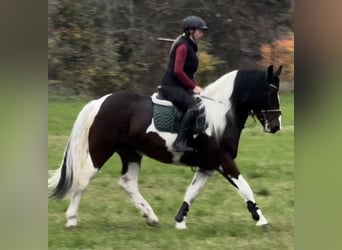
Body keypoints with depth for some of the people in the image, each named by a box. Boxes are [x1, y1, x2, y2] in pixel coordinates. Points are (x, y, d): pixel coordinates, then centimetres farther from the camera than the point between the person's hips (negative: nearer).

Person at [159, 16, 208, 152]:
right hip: (171, 86, -11)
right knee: (193, 107, -30)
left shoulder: (190, 47, 19)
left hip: (181, 87, 11)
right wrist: (193, 87, -15)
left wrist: (196, 87, 9)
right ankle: (180, 141, -34)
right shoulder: (183, 46, -13)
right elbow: (178, 71, -21)